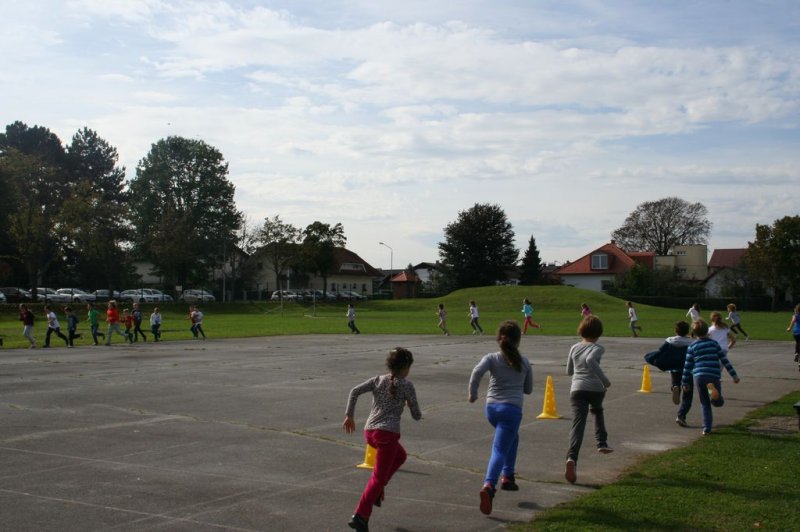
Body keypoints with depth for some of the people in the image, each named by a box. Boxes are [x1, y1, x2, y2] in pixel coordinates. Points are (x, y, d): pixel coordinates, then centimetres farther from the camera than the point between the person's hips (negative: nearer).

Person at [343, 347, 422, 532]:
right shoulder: (406, 385, 1)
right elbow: (416, 416, 5)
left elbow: (354, 391, 0)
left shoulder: (378, 380, 13)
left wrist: (349, 416, 5)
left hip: (369, 431, 6)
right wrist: (413, 409, 27)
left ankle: (376, 490, 21)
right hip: (387, 433, -6)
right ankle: (360, 516, -14)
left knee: (400, 456, 31)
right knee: (378, 476, -2)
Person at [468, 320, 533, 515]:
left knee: (513, 437, 29)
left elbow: (477, 371, -16)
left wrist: (472, 393, -4)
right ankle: (488, 486, -26)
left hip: (491, 407, 3)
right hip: (512, 409, -3)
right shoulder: (524, 363, 7)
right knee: (499, 450, -8)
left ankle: (508, 477, 30)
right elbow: (528, 389, 17)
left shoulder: (492, 358, 4)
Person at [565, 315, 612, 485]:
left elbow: (569, 371, 21)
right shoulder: (598, 348, -1)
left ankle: (572, 458, -30)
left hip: (577, 389, 1)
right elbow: (590, 360, -23)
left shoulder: (574, 348, 12)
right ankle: (602, 443, 29)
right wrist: (605, 380, -17)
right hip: (596, 389, -1)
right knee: (597, 410, 33)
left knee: (578, 424, -8)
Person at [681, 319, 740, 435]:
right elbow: (724, 360, 5)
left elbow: (687, 366, 7)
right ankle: (713, 388, -23)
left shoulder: (692, 347, 7)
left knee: (705, 404, 15)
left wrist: (685, 383, 15)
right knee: (719, 402, 9)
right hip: (714, 376, -1)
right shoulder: (714, 343, 8)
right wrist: (734, 375, 8)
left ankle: (706, 428, 6)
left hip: (699, 377, 1)